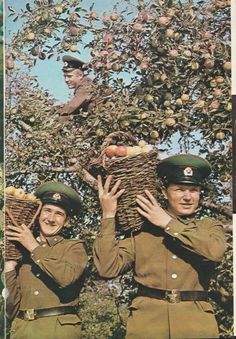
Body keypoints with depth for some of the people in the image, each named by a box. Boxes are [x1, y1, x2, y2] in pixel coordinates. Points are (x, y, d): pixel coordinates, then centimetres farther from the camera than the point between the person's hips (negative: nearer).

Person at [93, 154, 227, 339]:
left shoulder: (209, 226, 10)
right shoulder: (142, 229, 8)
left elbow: (215, 251, -14)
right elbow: (108, 267, -3)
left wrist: (168, 224, -6)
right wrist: (108, 216, -7)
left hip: (196, 323, 1)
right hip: (147, 320, 0)